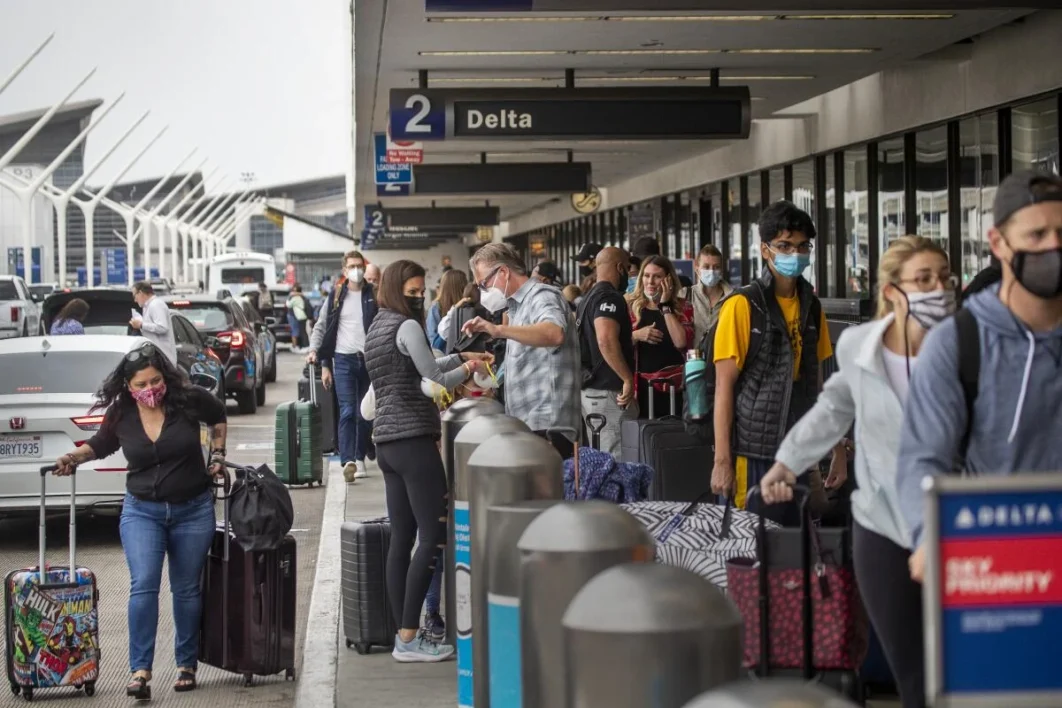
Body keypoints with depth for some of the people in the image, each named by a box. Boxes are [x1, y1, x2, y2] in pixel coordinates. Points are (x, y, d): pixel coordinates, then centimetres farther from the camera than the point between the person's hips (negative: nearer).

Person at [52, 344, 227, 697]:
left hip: (193, 511, 0)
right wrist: (75, 456, -2)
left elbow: (218, 416, 10)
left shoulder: (189, 400, -11)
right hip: (142, 512, 0)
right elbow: (101, 444, 14)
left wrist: (217, 453, 5)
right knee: (143, 585, -14)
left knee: (187, 589, 8)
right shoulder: (120, 415, -6)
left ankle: (187, 665, 21)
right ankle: (140, 669, -13)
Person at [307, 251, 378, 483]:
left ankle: (360, 458, 18)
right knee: (347, 412, -10)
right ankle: (348, 461, -18)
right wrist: (314, 351, -5)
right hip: (344, 360, -1)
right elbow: (321, 327, 7)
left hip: (369, 359, 1)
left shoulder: (374, 296, 7)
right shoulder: (336, 296, 6)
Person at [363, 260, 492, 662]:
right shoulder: (407, 327, -10)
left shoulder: (376, 329, 18)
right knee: (434, 536, -9)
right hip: (414, 440, -10)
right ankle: (409, 638, -12)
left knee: (402, 539, 8)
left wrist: (460, 358, 22)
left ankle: (405, 635, 9)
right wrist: (467, 370, 6)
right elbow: (436, 380, -11)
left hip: (387, 443, 10)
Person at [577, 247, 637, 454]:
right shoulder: (610, 297, -14)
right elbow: (606, 340, -28)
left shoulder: (590, 296, 18)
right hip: (608, 391, -10)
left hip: (589, 389, 10)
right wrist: (628, 379, -23)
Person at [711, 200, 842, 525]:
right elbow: (724, 386, -9)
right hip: (754, 453, -5)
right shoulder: (742, 306, -7)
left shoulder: (812, 307, 10)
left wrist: (836, 446, 14)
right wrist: (722, 460, -13)